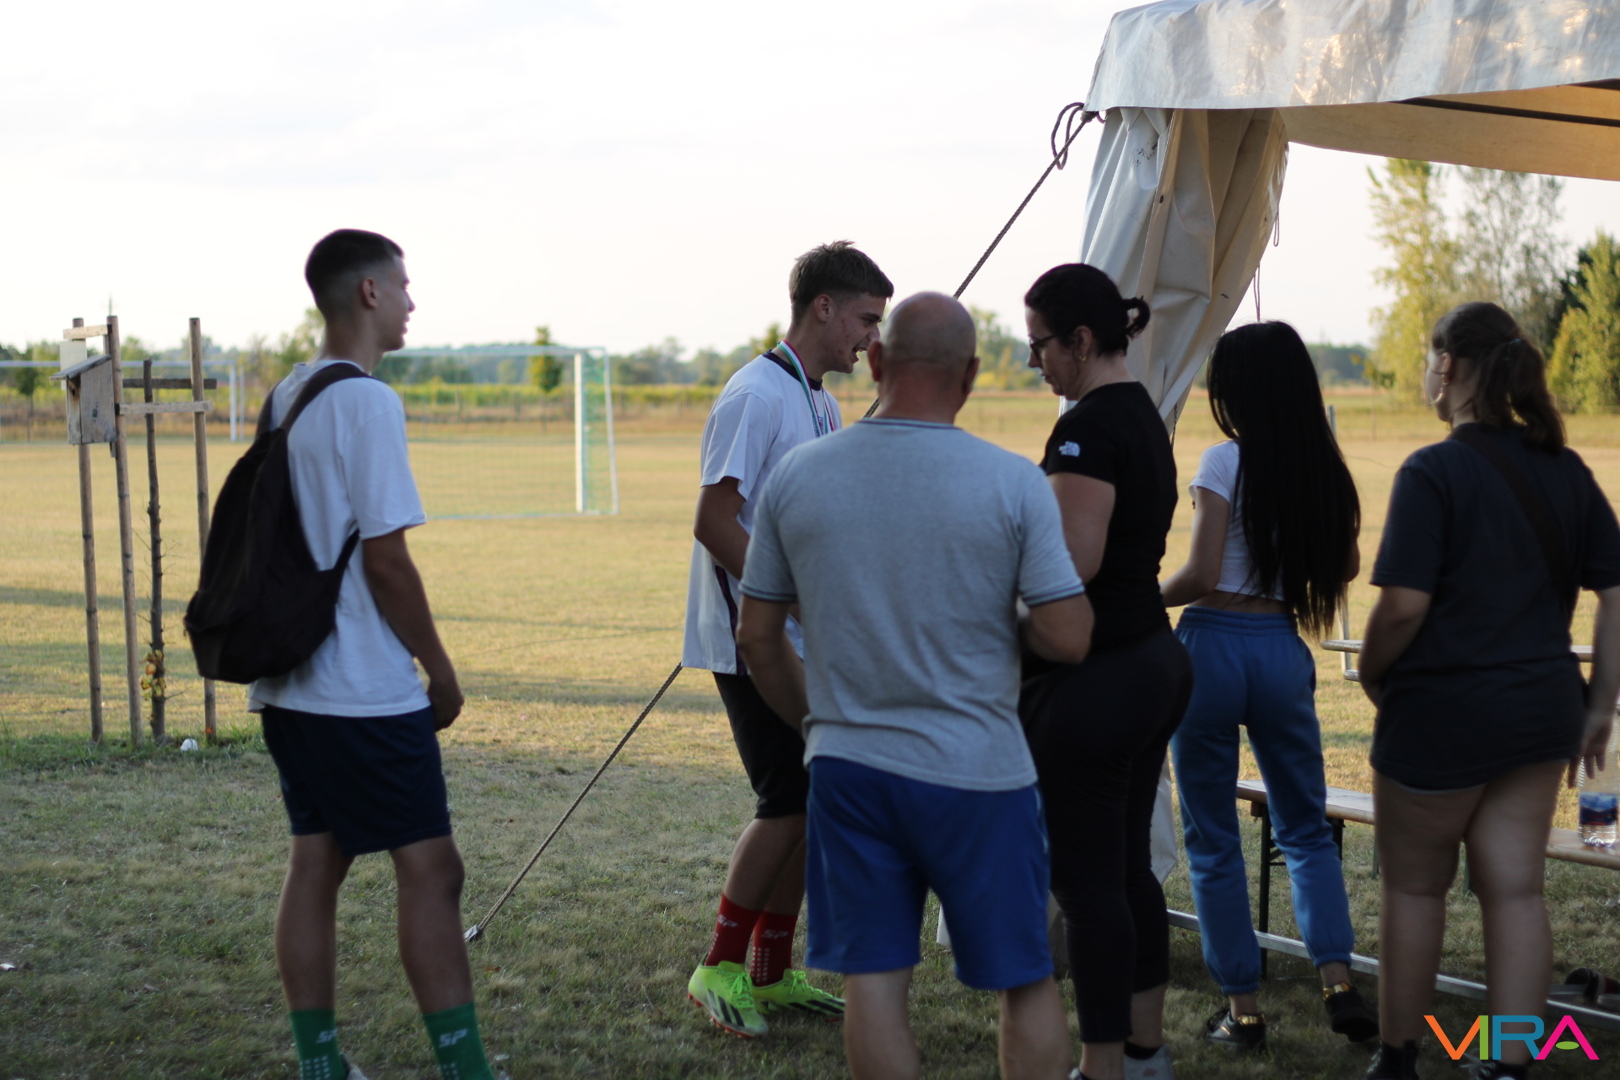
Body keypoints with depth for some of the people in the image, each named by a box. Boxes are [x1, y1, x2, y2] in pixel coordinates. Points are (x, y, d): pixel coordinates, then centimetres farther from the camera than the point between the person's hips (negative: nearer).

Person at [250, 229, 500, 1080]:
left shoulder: (284, 397, 12)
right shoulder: (368, 403, -14)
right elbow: (385, 558, -17)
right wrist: (441, 671, -7)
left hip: (287, 682, 8)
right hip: (366, 690, -8)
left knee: (315, 863, 10)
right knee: (429, 868, -4)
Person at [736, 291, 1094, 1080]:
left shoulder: (798, 475, -1)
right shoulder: (1011, 483, -10)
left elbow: (757, 638, 5)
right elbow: (1069, 639, -11)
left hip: (846, 768, 2)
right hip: (977, 771, -2)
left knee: (873, 984, 8)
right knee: (1026, 982, 12)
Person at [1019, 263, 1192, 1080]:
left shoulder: (1088, 428, -18)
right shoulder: (1144, 416, 13)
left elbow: (1074, 560, -25)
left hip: (1093, 681, -10)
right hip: (1152, 661, 10)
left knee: (1086, 880, -1)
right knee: (1129, 866, 18)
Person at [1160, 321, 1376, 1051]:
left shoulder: (1227, 461, -11)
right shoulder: (1325, 471, 5)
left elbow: (1200, 574, -16)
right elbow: (1346, 567, 16)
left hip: (1213, 645, -5)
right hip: (1282, 650, 5)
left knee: (1213, 838, 7)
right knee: (1305, 827, 18)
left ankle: (1243, 1009, 11)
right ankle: (1337, 982, 3)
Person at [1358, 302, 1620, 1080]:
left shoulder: (1433, 472, -16)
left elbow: (1404, 604, -21)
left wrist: (1371, 674, -3)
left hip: (1441, 712, -5)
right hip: (1541, 710, 5)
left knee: (1413, 887, 12)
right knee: (1515, 891, 9)